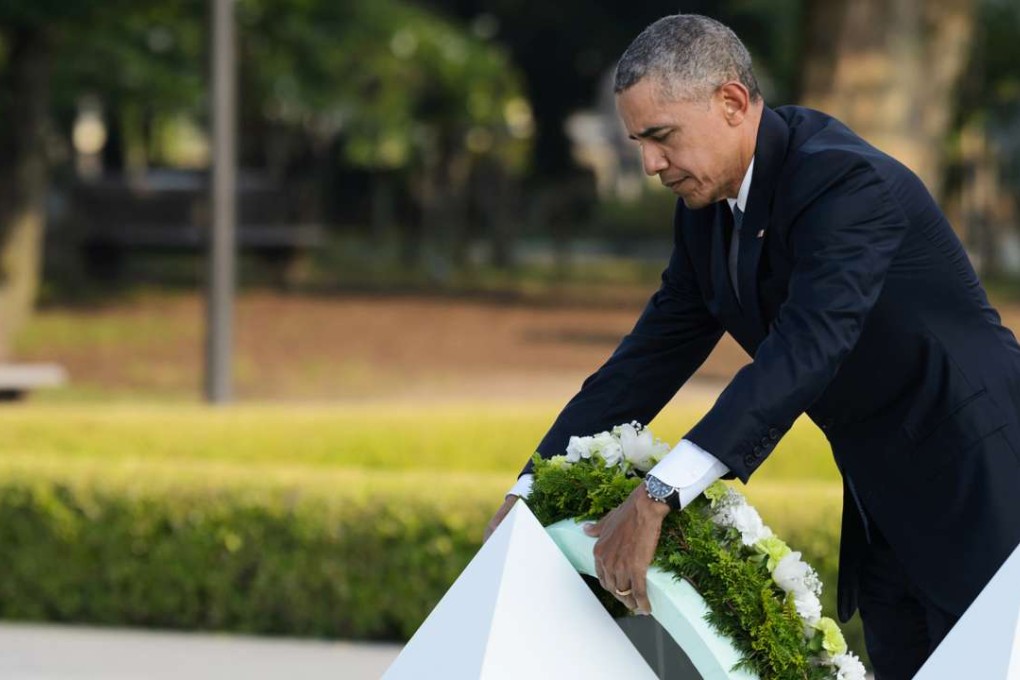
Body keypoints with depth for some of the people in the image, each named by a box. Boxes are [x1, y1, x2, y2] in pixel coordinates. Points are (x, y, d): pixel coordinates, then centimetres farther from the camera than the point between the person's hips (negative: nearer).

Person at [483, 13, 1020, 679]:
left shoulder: (846, 182, -25)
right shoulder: (707, 211, 3)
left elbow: (803, 353, -36)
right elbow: (655, 351, 8)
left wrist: (656, 499, -42)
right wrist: (534, 490, 0)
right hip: (885, 513, 9)